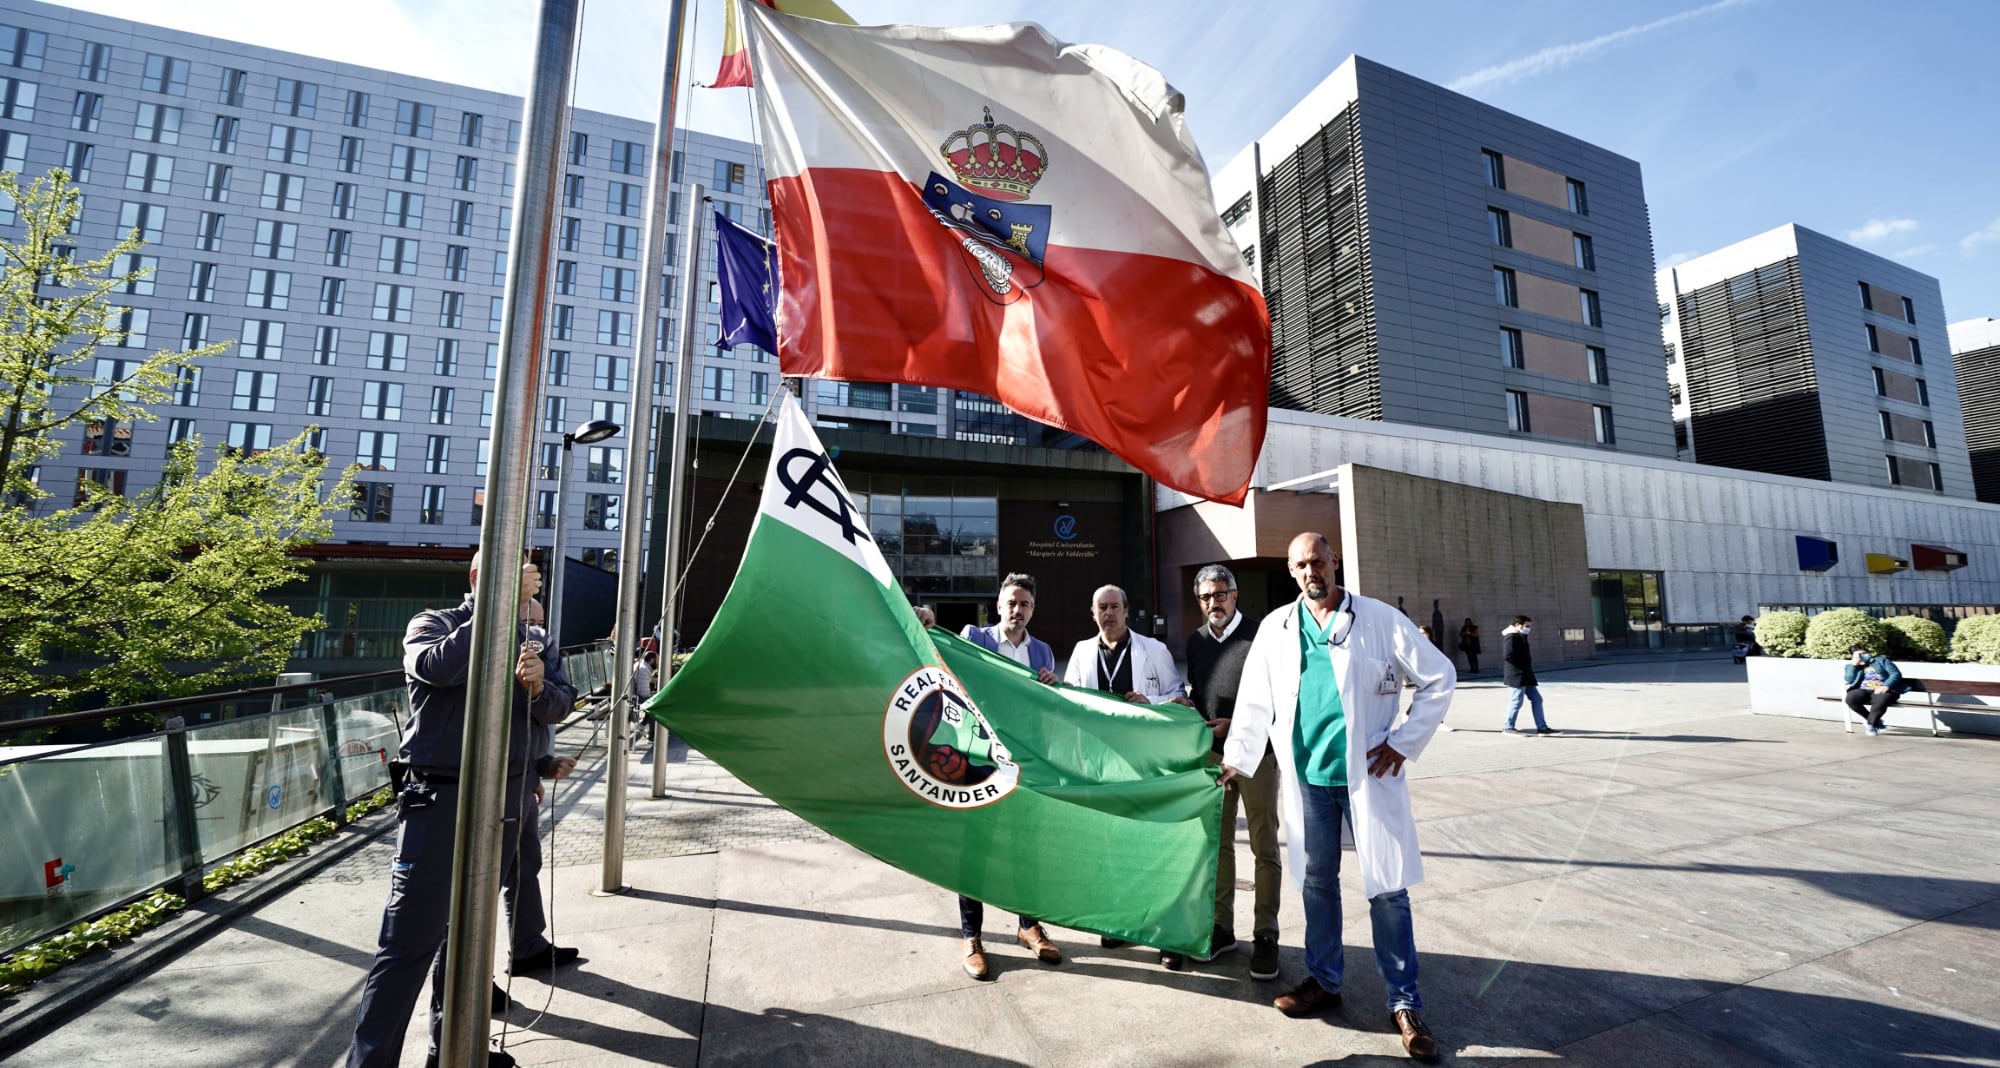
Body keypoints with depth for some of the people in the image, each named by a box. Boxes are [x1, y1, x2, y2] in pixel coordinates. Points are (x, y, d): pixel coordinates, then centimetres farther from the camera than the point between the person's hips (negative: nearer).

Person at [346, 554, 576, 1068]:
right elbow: (437, 667, -26)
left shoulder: (531, 641, 8)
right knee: (410, 939, -4)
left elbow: (560, 706, -1)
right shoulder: (434, 623, -3)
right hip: (437, 796, -4)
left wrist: (539, 687, -22)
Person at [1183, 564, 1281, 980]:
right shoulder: (1195, 641, 9)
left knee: (1264, 848, 6)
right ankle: (1222, 927, 25)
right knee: (1218, 844, 12)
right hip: (1213, 754, 5)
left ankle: (1265, 935, 18)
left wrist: (1235, 725, -14)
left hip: (1257, 752, -5)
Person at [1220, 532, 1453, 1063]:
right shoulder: (1275, 627, 3)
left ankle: (1404, 1003, 23)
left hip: (1368, 773, -2)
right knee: (1317, 881, 15)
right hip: (1307, 775, 3)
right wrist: (1237, 758, 4)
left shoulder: (1380, 619, -4)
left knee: (1387, 889, 5)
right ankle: (1323, 981, 33)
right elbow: (1255, 700, 6)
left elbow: (1440, 678, 1)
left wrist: (1403, 742, -4)